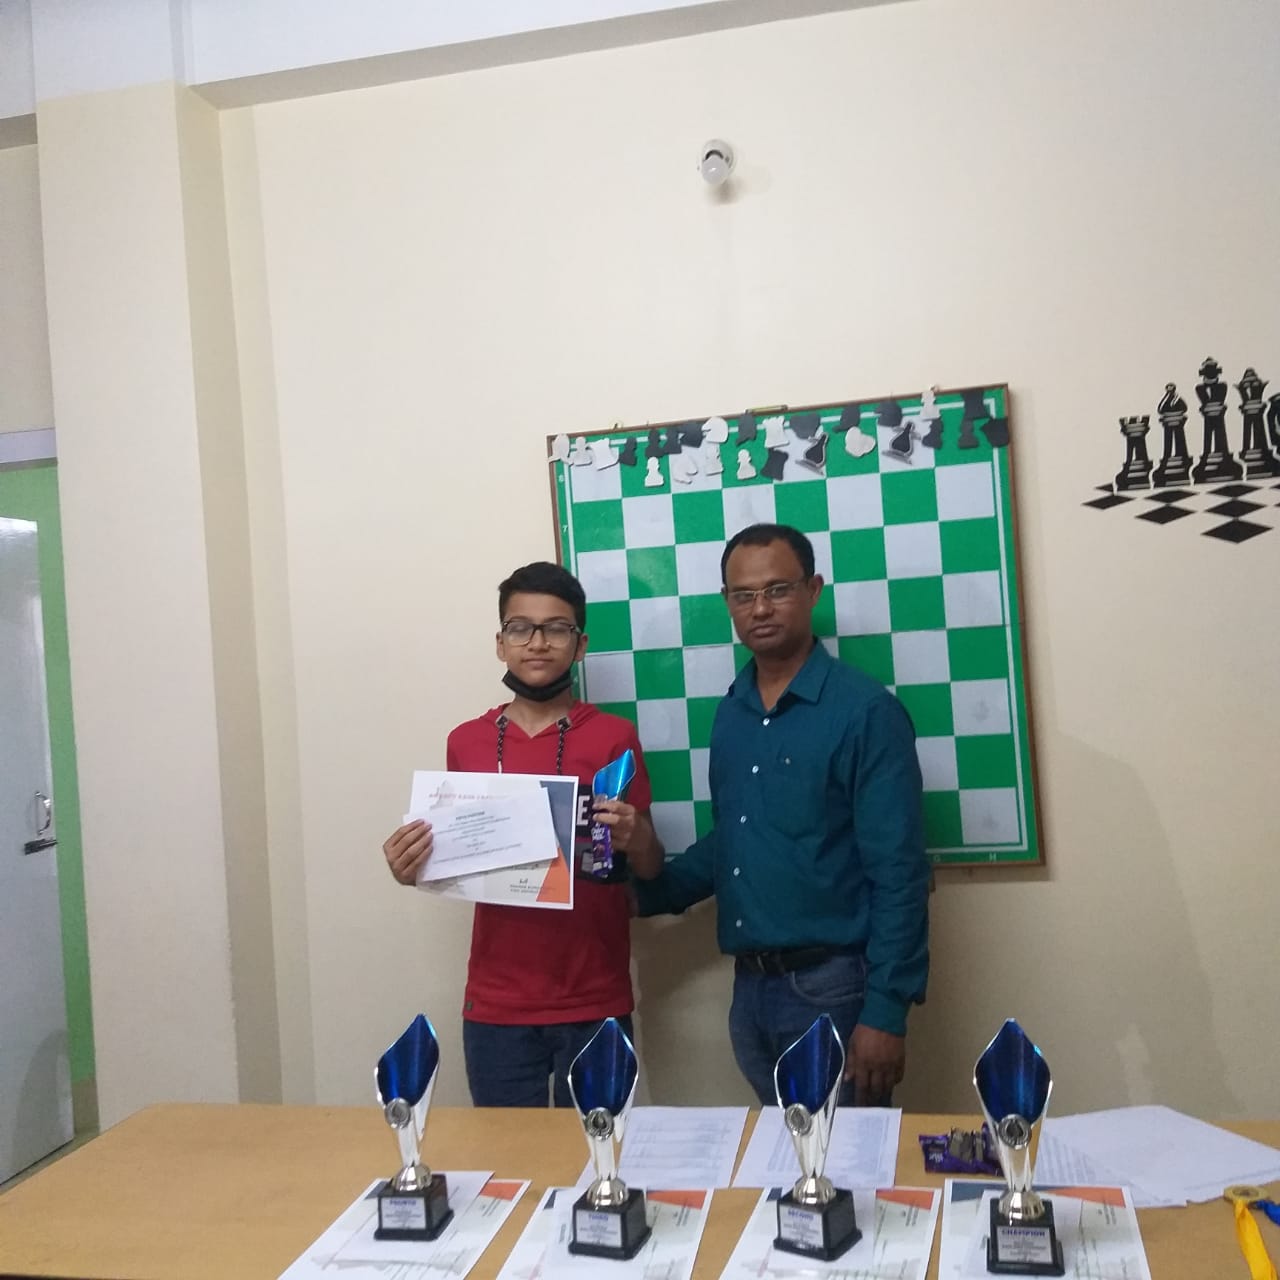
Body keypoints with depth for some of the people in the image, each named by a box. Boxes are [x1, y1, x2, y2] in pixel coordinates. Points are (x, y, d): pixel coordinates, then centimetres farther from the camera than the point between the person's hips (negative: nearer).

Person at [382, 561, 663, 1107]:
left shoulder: (614, 738, -4)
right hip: (496, 1006, 2)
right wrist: (413, 869, -8)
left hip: (595, 1006, -1)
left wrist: (634, 840, -20)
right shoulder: (466, 742, 3)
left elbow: (651, 868, 1)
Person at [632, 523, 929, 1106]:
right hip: (749, 988, 6)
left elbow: (898, 875, -14)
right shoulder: (729, 714, 7)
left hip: (833, 987, -6)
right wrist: (648, 889, 7)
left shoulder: (866, 711, -12)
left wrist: (885, 1011, -16)